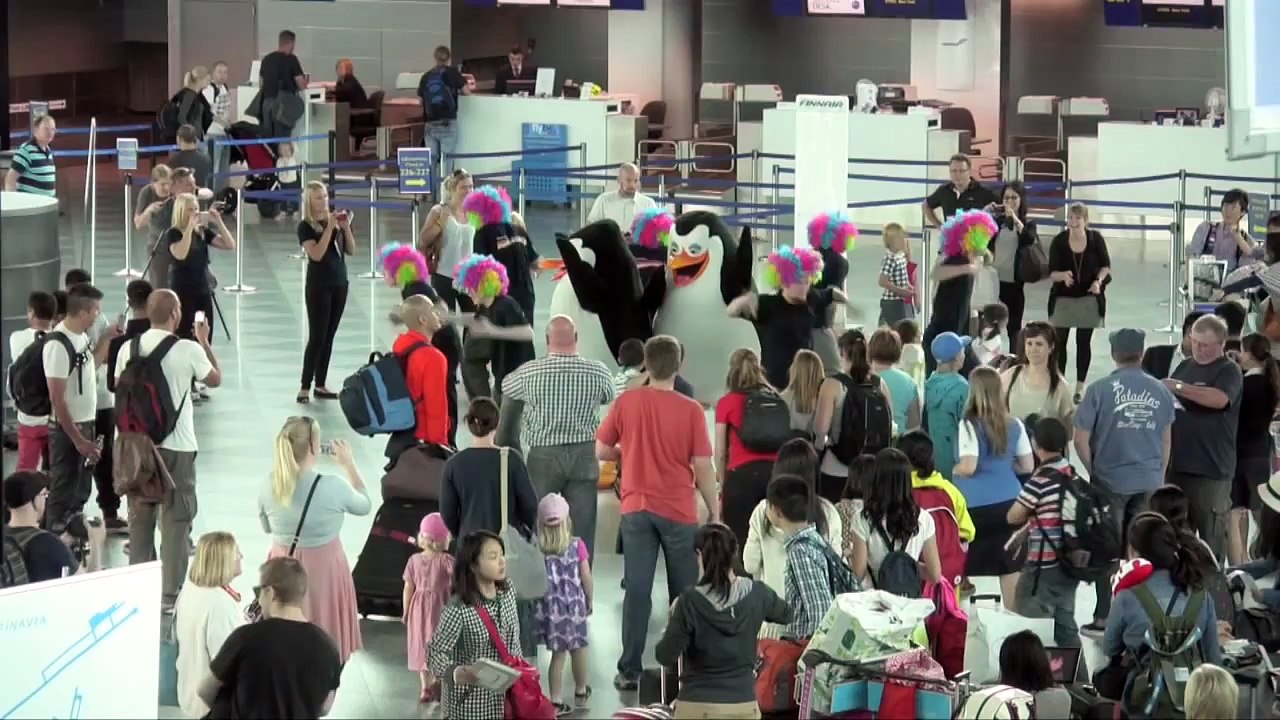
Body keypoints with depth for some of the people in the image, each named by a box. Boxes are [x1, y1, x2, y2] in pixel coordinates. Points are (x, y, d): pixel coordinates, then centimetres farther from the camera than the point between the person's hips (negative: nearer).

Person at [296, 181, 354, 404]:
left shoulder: (335, 221, 8)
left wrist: (346, 227, -8)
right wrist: (329, 228, -22)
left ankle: (321, 385, 14)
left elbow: (351, 251, 6)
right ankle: (305, 388, -6)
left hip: (339, 284, 6)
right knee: (317, 337, -9)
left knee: (329, 336, 8)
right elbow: (316, 254, -21)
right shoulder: (306, 226, -8)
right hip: (318, 286, -6)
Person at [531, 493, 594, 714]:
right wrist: (589, 602, 11)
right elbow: (586, 578, -4)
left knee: (558, 653, 8)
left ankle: (556, 701, 4)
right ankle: (581, 691, 37)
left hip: (549, 606, 1)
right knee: (578, 648, 20)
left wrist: (536, 604, 10)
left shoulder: (537, 548, -5)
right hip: (573, 604, -1)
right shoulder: (577, 545, -8)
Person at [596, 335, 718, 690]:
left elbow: (601, 451, 2)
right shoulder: (691, 410, -11)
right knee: (685, 593, 10)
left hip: (636, 509, 2)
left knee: (637, 590, 4)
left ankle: (630, 670, 4)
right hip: (679, 511, -2)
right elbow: (703, 467, -9)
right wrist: (715, 512, 2)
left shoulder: (626, 403, -5)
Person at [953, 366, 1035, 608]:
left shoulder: (970, 425, -10)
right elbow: (1028, 466, 10)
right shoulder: (1014, 425, 5)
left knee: (963, 567, 4)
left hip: (977, 505, -5)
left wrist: (953, 471, 3)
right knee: (1010, 566, 9)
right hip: (1009, 502, 5)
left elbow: (968, 467, -17)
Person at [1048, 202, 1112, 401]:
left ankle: (1080, 386, 13)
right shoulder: (1059, 241, -11)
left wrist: (1099, 280, -17)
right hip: (1063, 298, 0)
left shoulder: (1095, 239, -9)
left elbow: (1105, 265, 2)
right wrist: (1063, 276, -32)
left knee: (1084, 341, 5)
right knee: (1059, 340, 1)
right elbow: (1052, 272, -11)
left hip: (1089, 298, 0)